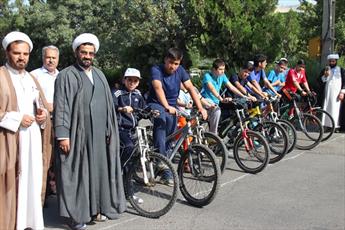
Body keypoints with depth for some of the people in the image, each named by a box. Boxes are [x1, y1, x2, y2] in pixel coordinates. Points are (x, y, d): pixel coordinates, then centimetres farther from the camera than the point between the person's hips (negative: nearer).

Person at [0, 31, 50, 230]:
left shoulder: (32, 79, 18)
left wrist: (43, 113, 4)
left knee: (32, 182, 8)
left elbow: (43, 106, 25)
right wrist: (17, 119, -15)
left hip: (32, 140, 6)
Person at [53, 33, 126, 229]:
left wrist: (110, 130, 10)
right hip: (77, 134, -5)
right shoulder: (66, 76, -4)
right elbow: (61, 107, -9)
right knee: (77, 173, 1)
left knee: (98, 169, 10)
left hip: (99, 134, 5)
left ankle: (97, 208, 23)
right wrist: (62, 135, -16)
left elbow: (108, 104, 14)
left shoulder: (100, 75, 14)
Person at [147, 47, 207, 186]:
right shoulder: (156, 70, -16)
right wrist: (166, 107, -48)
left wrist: (200, 107, -20)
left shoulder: (180, 71, -2)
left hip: (172, 107, 5)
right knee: (164, 117, -37)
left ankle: (166, 174, 14)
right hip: (156, 104, -5)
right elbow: (158, 88, -32)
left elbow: (190, 88, -8)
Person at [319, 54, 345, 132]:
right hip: (327, 93, 2)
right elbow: (321, 81, 8)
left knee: (336, 109, -6)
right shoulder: (325, 70, 14)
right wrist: (325, 75, -11)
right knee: (327, 109, -4)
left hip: (337, 93, -2)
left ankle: (336, 126, -4)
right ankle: (327, 125, -3)